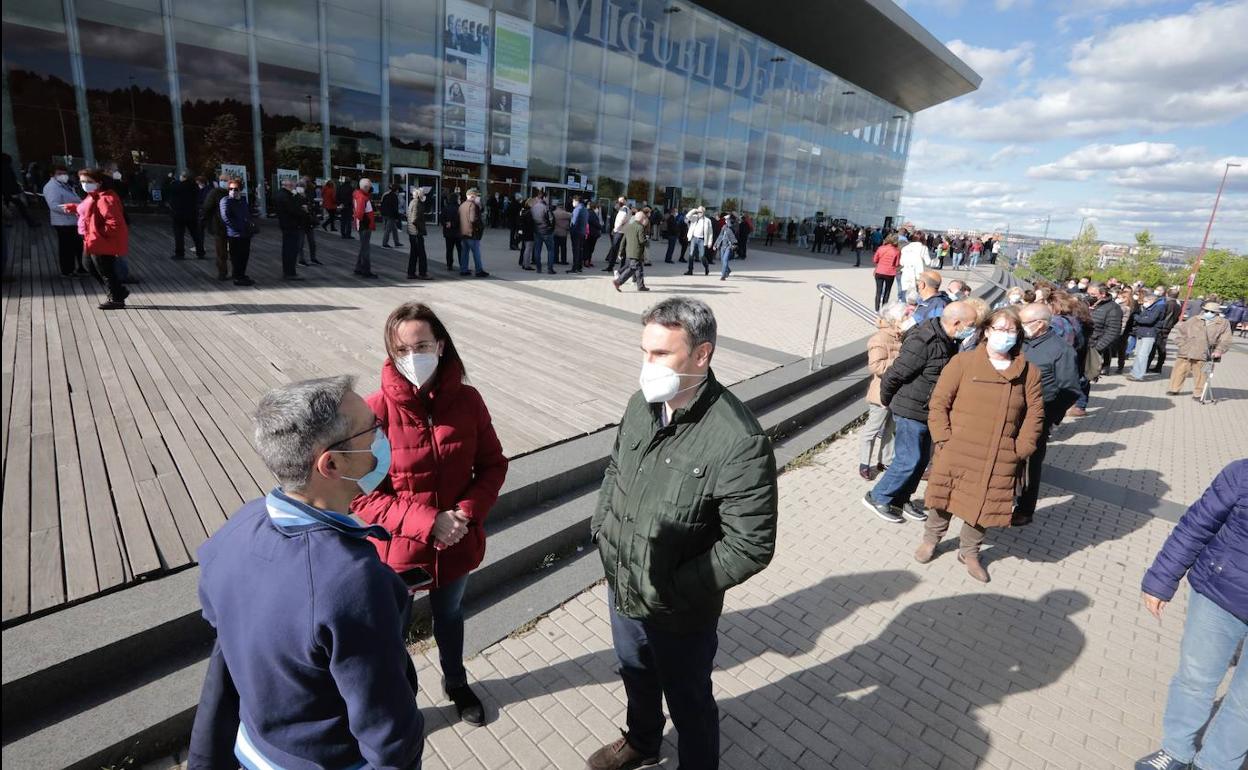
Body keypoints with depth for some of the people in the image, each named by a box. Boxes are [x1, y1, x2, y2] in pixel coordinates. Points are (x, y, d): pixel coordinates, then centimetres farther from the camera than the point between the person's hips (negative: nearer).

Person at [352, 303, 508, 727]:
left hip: (457, 545, 3)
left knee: (450, 614, 29)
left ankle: (456, 682, 58)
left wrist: (467, 511, -19)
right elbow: (361, 495, -18)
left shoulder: (467, 400, -13)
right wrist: (427, 522, -26)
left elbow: (493, 464, -4)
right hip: (396, 549, -3)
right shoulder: (376, 410, -22)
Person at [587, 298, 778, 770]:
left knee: (688, 702, 22)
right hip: (620, 590, 7)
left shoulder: (738, 441, -30)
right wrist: (601, 527, -3)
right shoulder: (642, 403, -8)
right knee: (637, 677, 32)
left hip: (679, 614, -6)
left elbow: (750, 547, -25)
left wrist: (667, 589, -21)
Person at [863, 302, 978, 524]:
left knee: (922, 460, 15)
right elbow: (893, 375, -21)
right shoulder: (922, 342, -25)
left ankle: (900, 499, 31)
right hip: (911, 411, -9)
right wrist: (887, 401, -6)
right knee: (909, 461, -3)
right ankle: (877, 498, 14)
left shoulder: (948, 341, 5)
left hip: (928, 412, 9)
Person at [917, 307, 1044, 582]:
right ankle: (931, 538, 36)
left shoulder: (1029, 372, 3)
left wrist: (1020, 450, -2)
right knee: (945, 499, 11)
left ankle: (969, 551, 34)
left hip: (1000, 461, 2)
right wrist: (944, 440, -11)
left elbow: (1034, 415, 5)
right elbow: (939, 402, -6)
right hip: (956, 453, -2)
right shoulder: (963, 362, -5)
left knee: (984, 505, 10)